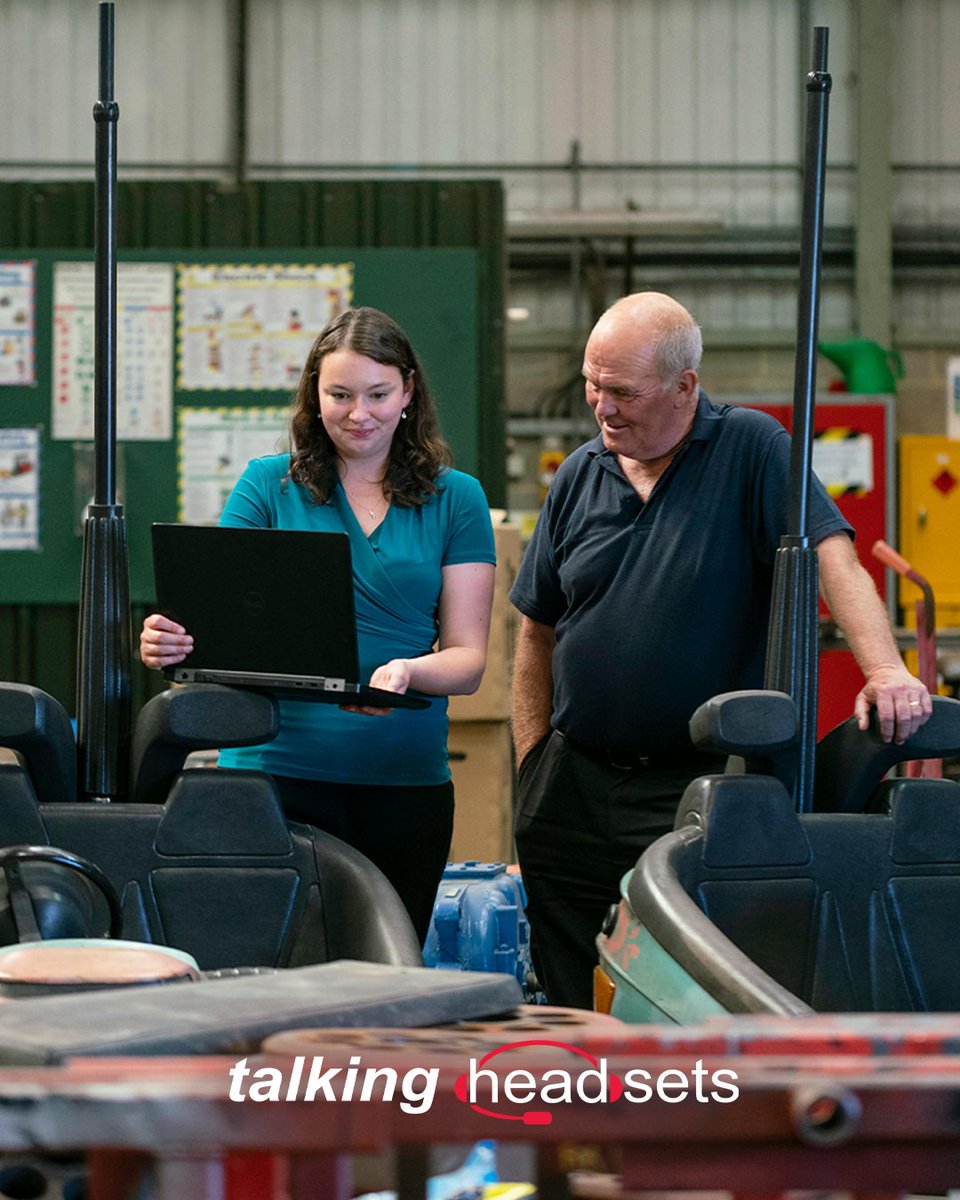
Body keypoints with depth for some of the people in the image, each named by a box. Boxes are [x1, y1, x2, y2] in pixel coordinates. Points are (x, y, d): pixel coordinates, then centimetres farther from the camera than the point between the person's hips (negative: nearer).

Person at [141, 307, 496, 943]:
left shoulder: (455, 498, 7)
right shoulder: (268, 486, 6)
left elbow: (468, 659, 2)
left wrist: (405, 671, -20)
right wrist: (174, 642, -25)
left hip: (406, 778, 1)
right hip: (277, 768, -1)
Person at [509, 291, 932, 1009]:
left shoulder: (751, 449, -3)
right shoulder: (580, 476, 10)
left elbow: (832, 556, -17)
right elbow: (537, 632, 15)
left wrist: (885, 668, -33)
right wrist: (533, 766, 7)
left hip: (699, 789, -4)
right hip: (575, 786, 5)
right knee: (572, 1009, 7)